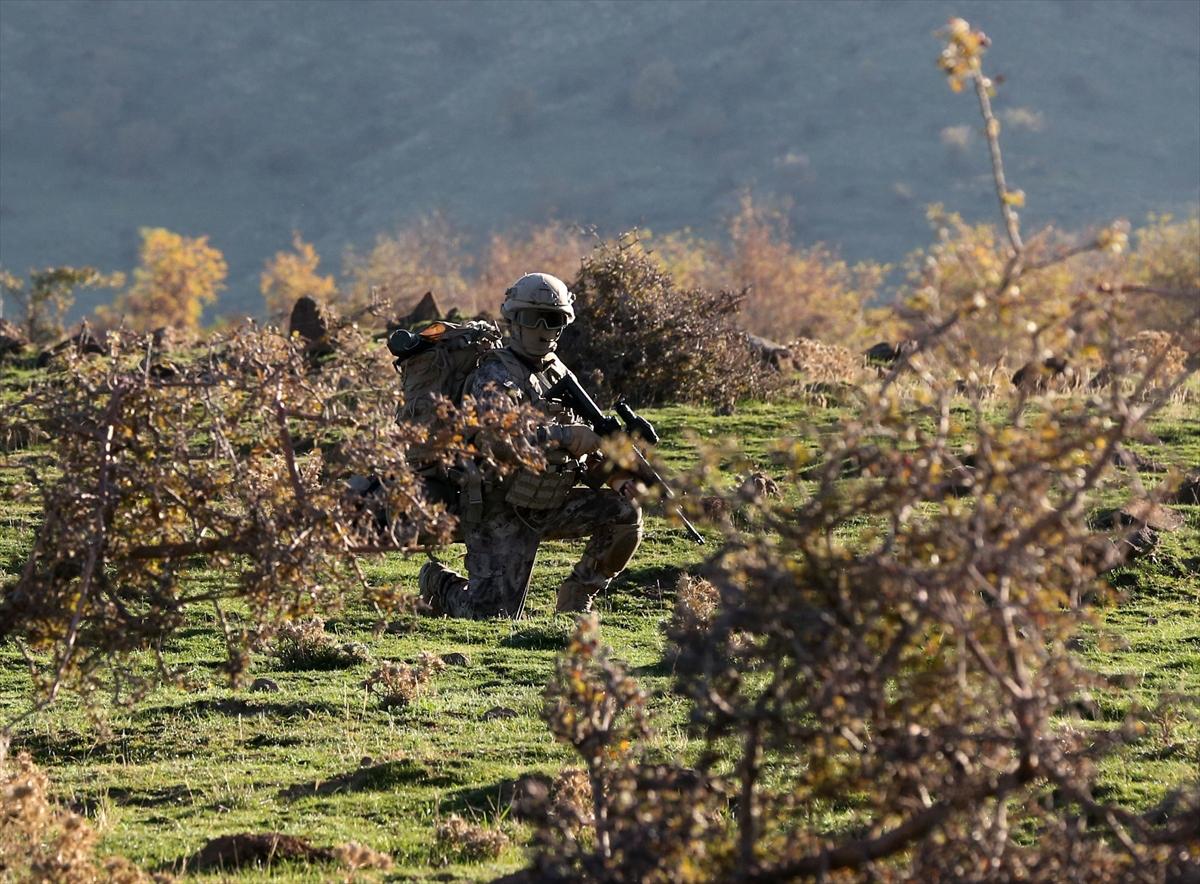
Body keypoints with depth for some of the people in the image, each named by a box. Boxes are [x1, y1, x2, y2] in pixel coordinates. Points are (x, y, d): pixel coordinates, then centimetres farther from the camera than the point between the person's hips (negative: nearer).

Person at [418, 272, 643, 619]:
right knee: (495, 616, -13)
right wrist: (568, 437, -42)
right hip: (502, 512, -7)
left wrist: (615, 476, -6)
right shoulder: (496, 376, -15)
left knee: (626, 512, -11)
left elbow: (582, 445, 14)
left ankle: (575, 600, 5)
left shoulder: (558, 373, 10)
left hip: (550, 503, 7)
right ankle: (441, 584, 21)